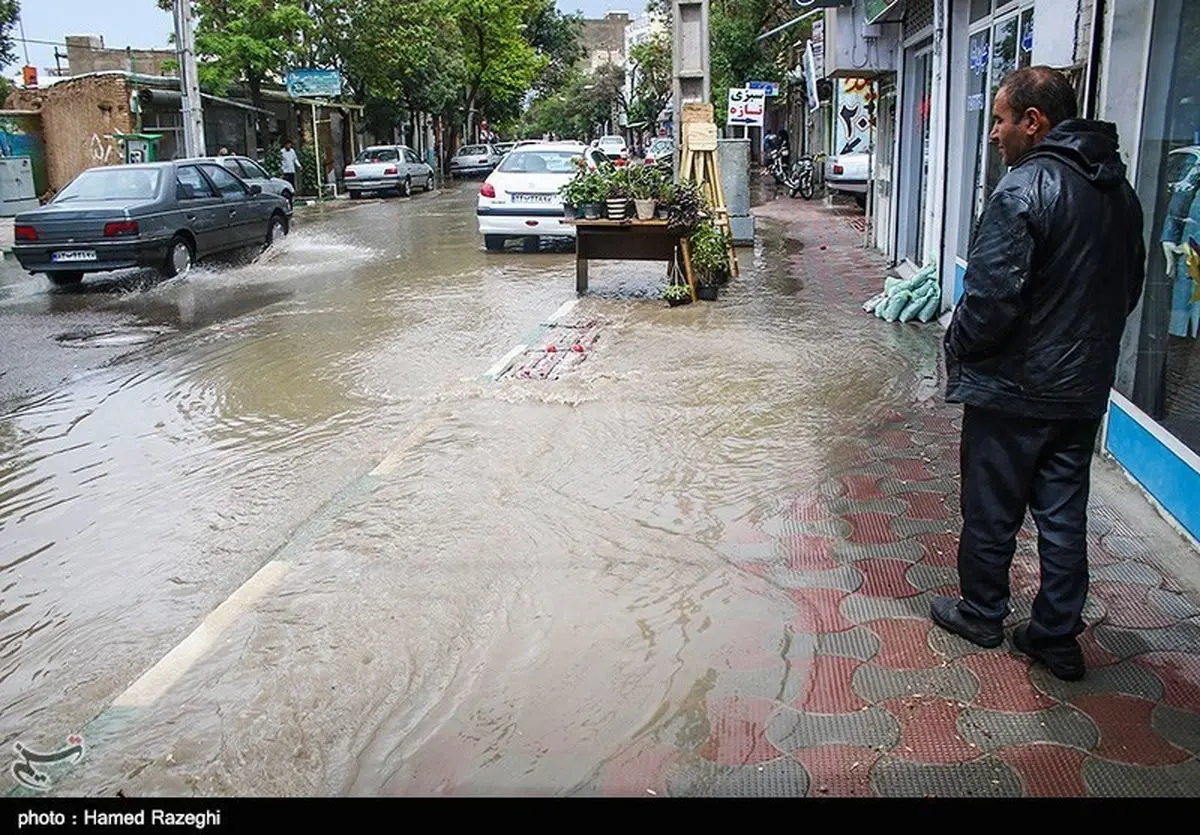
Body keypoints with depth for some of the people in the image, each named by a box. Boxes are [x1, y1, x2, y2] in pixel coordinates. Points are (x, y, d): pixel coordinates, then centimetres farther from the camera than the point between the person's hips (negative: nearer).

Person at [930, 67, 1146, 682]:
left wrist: (958, 347, -6)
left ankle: (981, 613, 27)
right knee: (1064, 515, 14)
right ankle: (1058, 637, 23)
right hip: (1085, 387, 8)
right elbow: (1131, 284, 15)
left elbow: (992, 295, -23)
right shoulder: (1118, 189, 7)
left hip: (1012, 387, -7)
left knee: (991, 509, 10)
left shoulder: (1024, 189, -20)